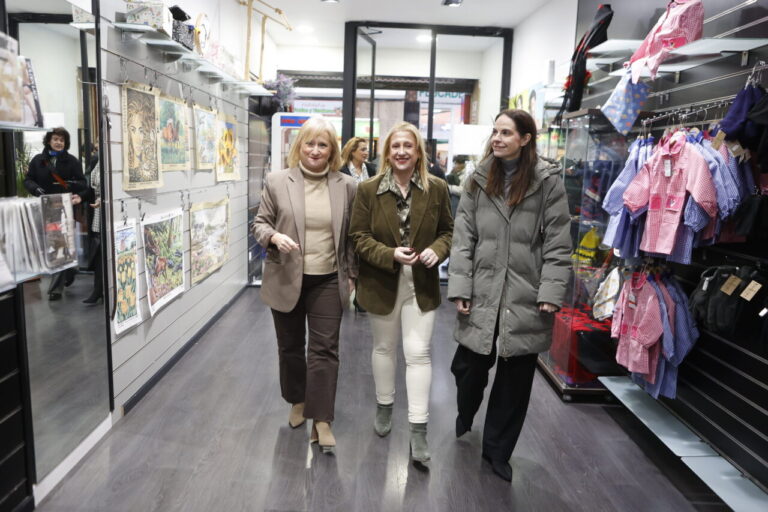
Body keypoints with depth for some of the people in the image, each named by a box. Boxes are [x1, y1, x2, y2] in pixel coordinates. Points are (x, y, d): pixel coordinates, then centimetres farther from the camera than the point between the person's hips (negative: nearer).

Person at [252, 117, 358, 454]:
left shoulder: (347, 186, 0)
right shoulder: (277, 181, -3)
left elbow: (352, 235, 6)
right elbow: (259, 223, 3)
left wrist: (351, 275, 5)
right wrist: (274, 237, -20)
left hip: (328, 281, 0)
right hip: (287, 280, 1)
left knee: (325, 349, 0)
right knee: (290, 346, 16)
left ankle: (321, 421, 8)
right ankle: (298, 401, 39)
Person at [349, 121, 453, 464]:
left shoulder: (437, 189, -2)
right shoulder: (368, 189, -5)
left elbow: (448, 230, 5)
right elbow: (358, 236, -6)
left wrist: (437, 250, -17)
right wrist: (390, 254, -21)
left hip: (421, 284, 0)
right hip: (382, 282, 1)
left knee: (418, 352, -2)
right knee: (384, 347, 17)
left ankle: (418, 429, 8)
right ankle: (384, 406, 40)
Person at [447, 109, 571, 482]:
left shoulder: (548, 181, -2)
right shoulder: (478, 180, 6)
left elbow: (557, 243, -3)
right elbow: (463, 239, 3)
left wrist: (551, 292, -10)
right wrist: (459, 288, -4)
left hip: (525, 296, -1)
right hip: (482, 293, 2)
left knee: (515, 376, 9)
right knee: (469, 366, 7)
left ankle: (497, 449, 31)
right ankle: (465, 414, 43)